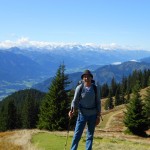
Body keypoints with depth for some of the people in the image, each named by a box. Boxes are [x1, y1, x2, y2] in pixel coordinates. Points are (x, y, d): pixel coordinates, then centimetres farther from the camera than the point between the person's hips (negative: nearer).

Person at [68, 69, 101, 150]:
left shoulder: (95, 89, -1)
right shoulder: (79, 88, -6)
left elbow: (98, 103, 4)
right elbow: (75, 101, -3)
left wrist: (98, 116, 0)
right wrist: (72, 110, -22)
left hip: (92, 115, 2)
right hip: (82, 114, -2)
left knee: (90, 135, 8)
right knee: (77, 135, -4)